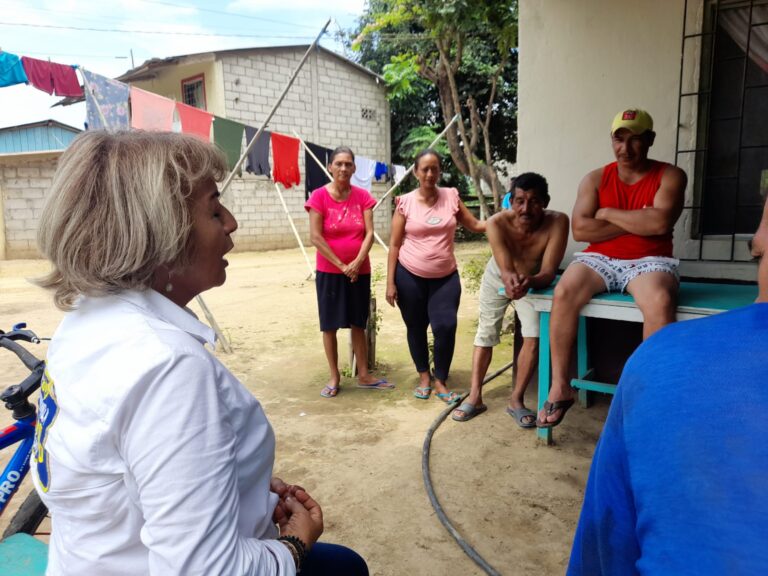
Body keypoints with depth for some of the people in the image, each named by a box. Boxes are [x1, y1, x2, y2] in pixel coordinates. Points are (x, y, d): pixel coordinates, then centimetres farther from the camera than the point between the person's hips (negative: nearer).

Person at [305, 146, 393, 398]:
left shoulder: (362, 196, 0)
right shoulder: (319, 196, -8)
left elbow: (369, 233, -4)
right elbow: (315, 237, -11)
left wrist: (357, 262, -18)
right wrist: (341, 265, -13)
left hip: (360, 271, 2)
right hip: (329, 272, -2)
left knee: (358, 324, 11)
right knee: (329, 326, 5)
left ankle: (364, 375, 22)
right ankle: (334, 377, 19)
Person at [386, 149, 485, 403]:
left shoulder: (451, 196, 1)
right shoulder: (405, 202, -4)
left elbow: (475, 225, 7)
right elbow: (394, 244, -3)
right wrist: (390, 282, -6)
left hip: (445, 277, 1)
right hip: (410, 276, -1)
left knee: (446, 326, -9)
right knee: (416, 328, 10)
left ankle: (440, 381, 11)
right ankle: (424, 377, 30)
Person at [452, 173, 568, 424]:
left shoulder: (557, 222, -36)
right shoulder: (497, 223, -36)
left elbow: (549, 272, -40)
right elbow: (505, 269, -43)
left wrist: (528, 281, -62)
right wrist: (510, 279, -67)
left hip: (533, 280, 0)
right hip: (498, 277, 0)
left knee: (534, 337, -12)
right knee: (485, 335, 5)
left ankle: (516, 400, 5)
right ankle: (475, 397, 17)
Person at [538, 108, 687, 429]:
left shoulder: (670, 176, 3)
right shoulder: (595, 179, 8)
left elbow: (660, 223, -16)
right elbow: (580, 230, -5)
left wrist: (608, 213, -6)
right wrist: (636, 223, -7)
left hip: (649, 261, -1)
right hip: (599, 259, 2)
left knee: (660, 303, -36)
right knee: (563, 293, -28)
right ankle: (560, 387, -19)